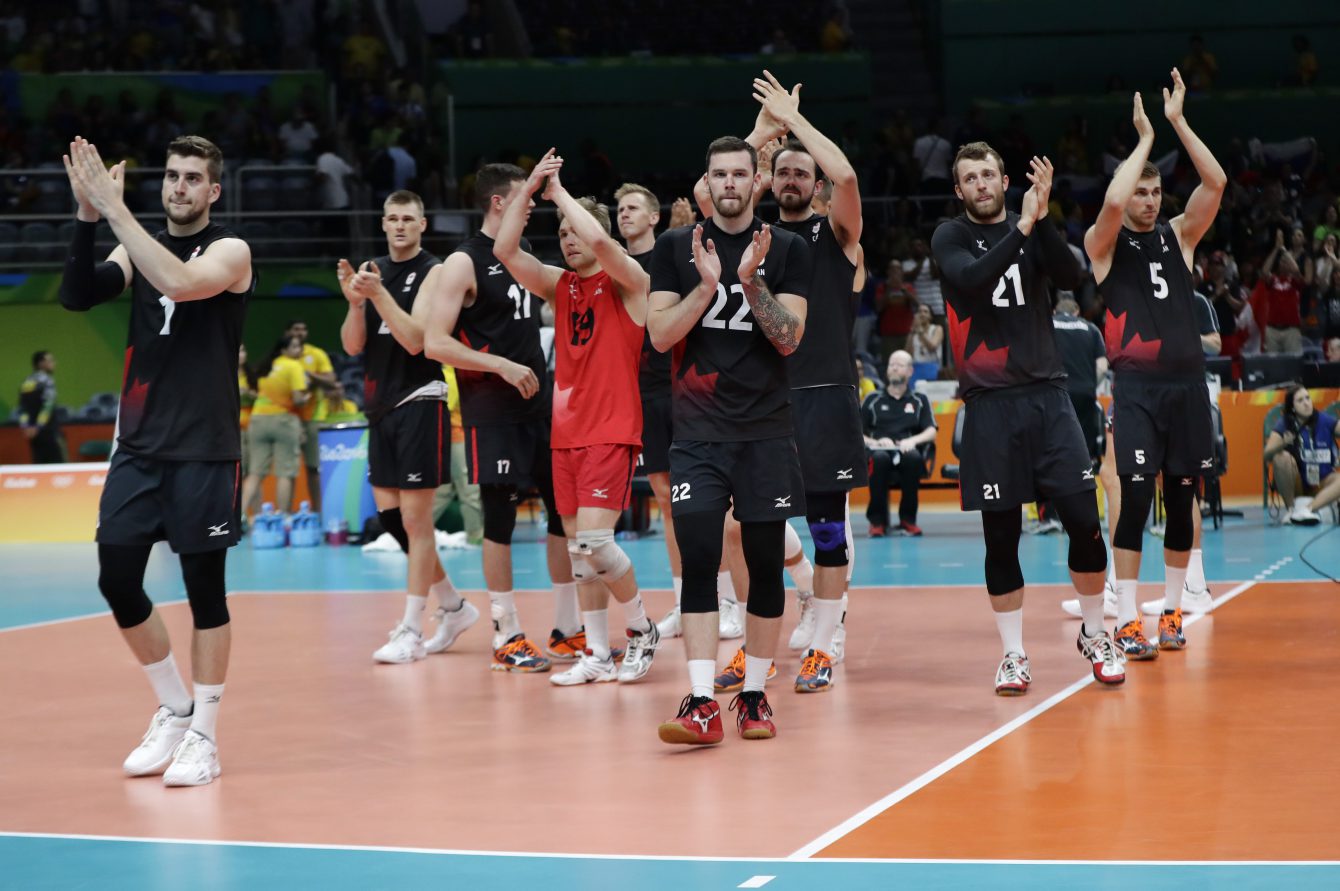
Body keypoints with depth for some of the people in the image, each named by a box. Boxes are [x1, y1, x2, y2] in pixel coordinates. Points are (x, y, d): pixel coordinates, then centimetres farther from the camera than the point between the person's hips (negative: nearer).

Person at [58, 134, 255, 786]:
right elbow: (76, 296, -6)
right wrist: (87, 216, -18)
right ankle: (173, 709, 21)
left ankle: (203, 735, 9)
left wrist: (115, 208, -26)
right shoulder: (137, 247, 10)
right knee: (116, 579, 3)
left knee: (205, 588, 0)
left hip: (202, 450, -5)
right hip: (138, 444, 5)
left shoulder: (228, 251, -5)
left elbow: (179, 282, -27)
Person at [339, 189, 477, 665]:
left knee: (415, 518, -6)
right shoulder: (372, 270, 11)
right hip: (381, 405, 7)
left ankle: (411, 632, -2)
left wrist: (378, 293, -25)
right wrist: (355, 301, -12)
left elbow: (416, 340, -18)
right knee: (389, 515, 9)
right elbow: (352, 345, 6)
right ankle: (454, 607, 23)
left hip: (419, 403, -7)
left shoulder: (433, 272, -7)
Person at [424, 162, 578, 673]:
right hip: (492, 410, -8)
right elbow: (434, 343, -16)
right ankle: (506, 637, 5)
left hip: (538, 401, 8)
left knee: (565, 509, 7)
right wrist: (501, 366, -19)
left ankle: (568, 629, 17)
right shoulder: (464, 262, -9)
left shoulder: (523, 250, 14)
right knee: (500, 518, -3)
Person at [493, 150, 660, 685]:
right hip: (566, 432, 7)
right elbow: (505, 250, 0)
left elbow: (599, 241, -24)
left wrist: (559, 192, -11)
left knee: (593, 539, -17)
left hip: (612, 431, -6)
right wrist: (529, 190, -7)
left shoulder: (627, 282, -4)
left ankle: (642, 629, 4)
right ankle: (598, 656, 13)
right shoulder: (559, 285, 12)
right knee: (578, 547, 6)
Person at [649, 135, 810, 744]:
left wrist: (751, 279, -18)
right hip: (698, 431, 0)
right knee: (697, 562, -10)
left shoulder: (786, 250, 3)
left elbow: (789, 339, -6)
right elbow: (660, 334, -1)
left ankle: (754, 694, 16)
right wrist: (706, 285, -14)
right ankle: (702, 705, -13)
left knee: (766, 564, 4)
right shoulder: (676, 247, 6)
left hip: (766, 431, 0)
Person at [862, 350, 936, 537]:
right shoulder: (873, 400, 20)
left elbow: (931, 432, 9)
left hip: (907, 451, 0)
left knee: (913, 457, -39)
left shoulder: (919, 400, 22)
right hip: (879, 450, 0)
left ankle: (907, 519, -25)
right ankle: (877, 520, -28)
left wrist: (912, 440, -12)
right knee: (880, 458, -40)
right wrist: (874, 442, -7)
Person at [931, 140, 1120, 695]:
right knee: (1001, 538, 1)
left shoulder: (1032, 230, 10)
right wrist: (1022, 227, -20)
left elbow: (1070, 279, -8)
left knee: (1085, 524, -3)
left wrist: (1042, 216, -19)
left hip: (1046, 394, 2)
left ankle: (1094, 635, 16)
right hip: (989, 403, -2)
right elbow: (971, 280, -17)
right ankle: (1013, 654, 12)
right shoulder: (950, 238, 4)